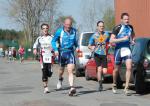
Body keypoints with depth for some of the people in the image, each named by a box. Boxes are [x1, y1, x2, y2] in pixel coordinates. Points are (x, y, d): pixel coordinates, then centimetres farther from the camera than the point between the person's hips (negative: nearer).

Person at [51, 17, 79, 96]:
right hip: (62, 52, -1)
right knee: (62, 69, 16)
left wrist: (76, 46, 12)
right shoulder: (59, 31, -7)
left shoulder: (73, 31, 5)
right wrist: (55, 50, -13)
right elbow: (53, 41, -1)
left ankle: (72, 88, -21)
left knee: (70, 70, -13)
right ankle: (60, 79, 50)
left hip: (70, 52, 1)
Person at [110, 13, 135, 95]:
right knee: (116, 69, 9)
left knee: (129, 68, -13)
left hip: (127, 49, 3)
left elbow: (133, 34, 28)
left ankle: (126, 88, -8)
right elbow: (111, 40, -20)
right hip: (118, 49, -3)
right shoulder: (117, 28, -13)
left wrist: (132, 40, 8)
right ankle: (114, 85, 34)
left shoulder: (130, 27, 4)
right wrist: (123, 39, -26)